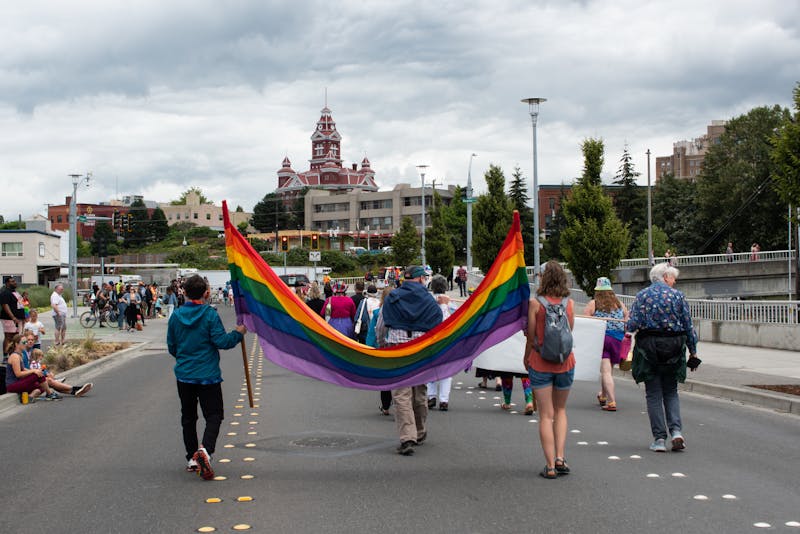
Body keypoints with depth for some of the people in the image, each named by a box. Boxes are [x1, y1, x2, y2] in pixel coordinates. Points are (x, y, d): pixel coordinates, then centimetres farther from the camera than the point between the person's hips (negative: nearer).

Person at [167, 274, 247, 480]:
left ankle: (191, 459, 18)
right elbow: (221, 341, -15)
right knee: (213, 415, 2)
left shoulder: (176, 316, 2)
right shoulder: (210, 314, -12)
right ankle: (205, 449, -22)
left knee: (188, 417, 15)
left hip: (184, 376, 4)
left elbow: (171, 347, 9)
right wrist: (238, 333, 1)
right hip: (208, 375, -4)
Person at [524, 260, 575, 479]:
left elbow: (531, 337, -5)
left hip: (540, 362, -3)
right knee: (560, 410, 19)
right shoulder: (569, 303, -2)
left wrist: (526, 358, 11)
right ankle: (560, 457, 7)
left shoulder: (535, 303, -10)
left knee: (546, 415, 3)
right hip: (565, 362, 3)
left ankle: (550, 466, 1)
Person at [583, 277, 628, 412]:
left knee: (605, 371, -5)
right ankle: (603, 396, 37)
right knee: (608, 369, 19)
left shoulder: (593, 304, 1)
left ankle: (612, 402, -11)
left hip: (600, 338, -4)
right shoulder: (620, 304, 11)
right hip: (617, 340, 4)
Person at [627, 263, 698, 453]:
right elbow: (688, 326, 0)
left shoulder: (641, 296, 0)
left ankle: (659, 439, 3)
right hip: (673, 349, 1)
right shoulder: (677, 296, 0)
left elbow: (632, 325, -8)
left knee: (654, 394, 5)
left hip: (648, 347, -1)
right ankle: (676, 430, -3)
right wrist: (693, 351, 8)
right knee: (671, 392, 14)